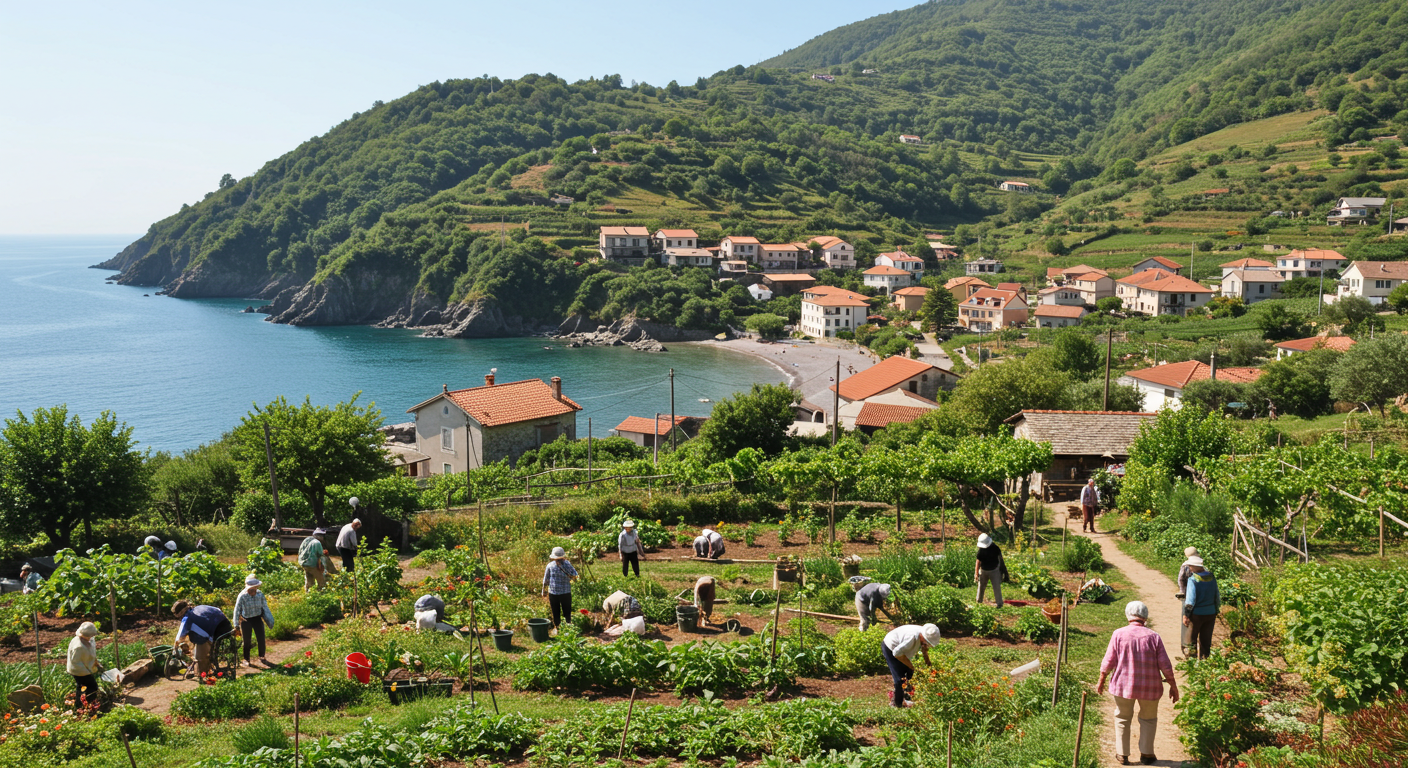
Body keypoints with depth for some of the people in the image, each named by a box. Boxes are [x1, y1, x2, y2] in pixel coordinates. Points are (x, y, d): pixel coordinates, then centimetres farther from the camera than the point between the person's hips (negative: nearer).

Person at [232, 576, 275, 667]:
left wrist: (269, 620, 4)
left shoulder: (260, 594, -12)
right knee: (247, 641, 5)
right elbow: (237, 610, -10)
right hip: (246, 620, -2)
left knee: (261, 639, 2)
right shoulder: (242, 596, -21)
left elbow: (265, 607, 2)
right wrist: (236, 625, -4)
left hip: (257, 618, 2)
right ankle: (246, 659, 25)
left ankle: (262, 657, 23)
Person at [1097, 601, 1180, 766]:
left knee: (1122, 718, 16)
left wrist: (1101, 681, 9)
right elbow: (1165, 666, -3)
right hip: (1150, 687, 0)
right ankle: (1146, 754, 21)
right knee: (1148, 719, 20)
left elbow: (1108, 662, -4)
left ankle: (1122, 754, 20)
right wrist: (1173, 686, 9)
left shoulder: (1119, 634, -6)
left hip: (1123, 685, 0)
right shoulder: (1154, 637, -4)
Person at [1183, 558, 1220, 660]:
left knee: (1191, 639, 9)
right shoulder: (1211, 577, 1)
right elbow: (1217, 597, 9)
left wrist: (1185, 615, -11)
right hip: (1210, 613, 5)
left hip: (1196, 614, -5)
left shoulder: (1193, 579, -17)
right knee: (1206, 640, 15)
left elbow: (1190, 600, -19)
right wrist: (1216, 613, 18)